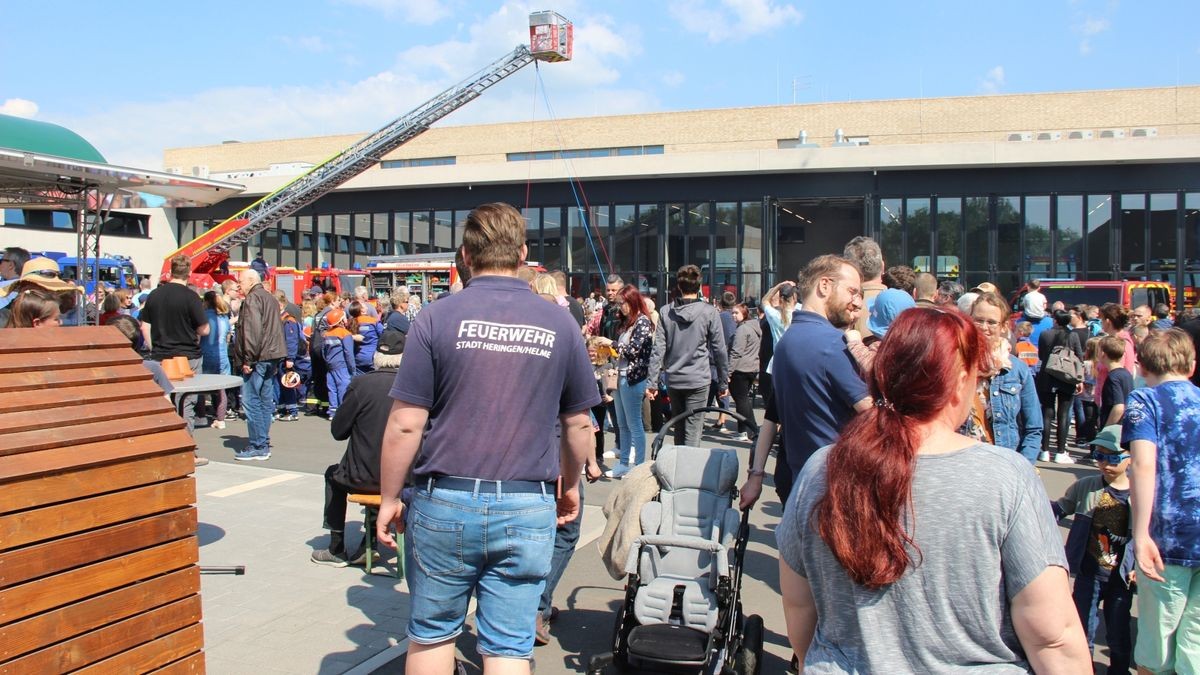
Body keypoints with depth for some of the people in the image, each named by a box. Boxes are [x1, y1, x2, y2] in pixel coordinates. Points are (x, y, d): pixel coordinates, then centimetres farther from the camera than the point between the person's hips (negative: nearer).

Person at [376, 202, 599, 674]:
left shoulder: (437, 318, -6)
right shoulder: (560, 324, 1)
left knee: (432, 634, 17)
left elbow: (405, 425, -7)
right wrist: (570, 484, 24)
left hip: (445, 501, -1)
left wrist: (389, 500, 5)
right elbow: (579, 424, 8)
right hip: (527, 509, 1)